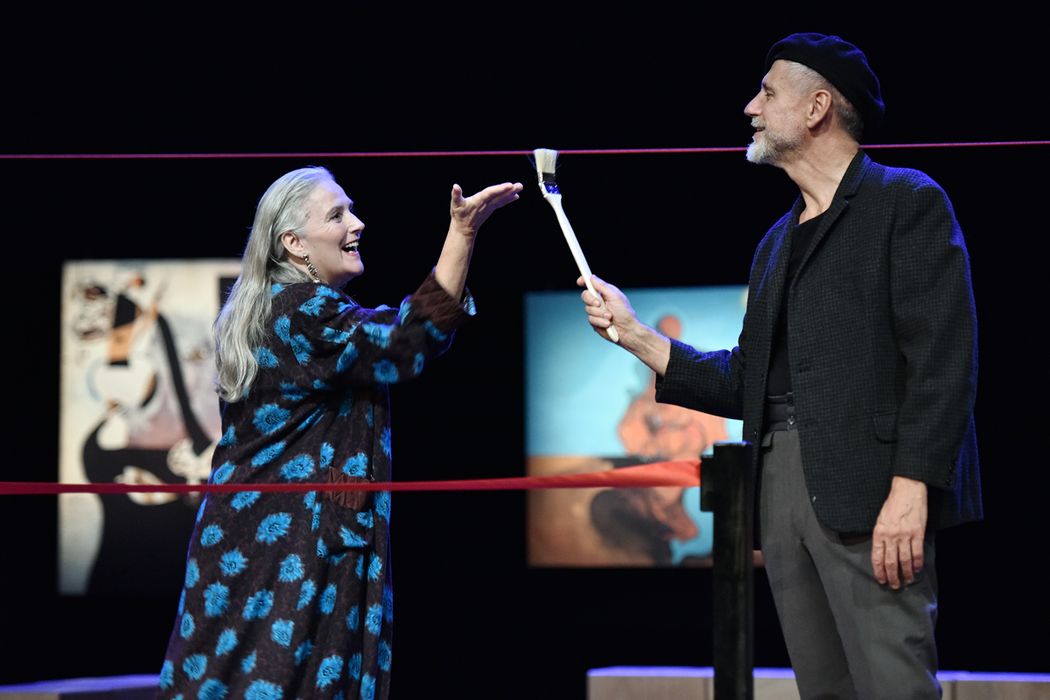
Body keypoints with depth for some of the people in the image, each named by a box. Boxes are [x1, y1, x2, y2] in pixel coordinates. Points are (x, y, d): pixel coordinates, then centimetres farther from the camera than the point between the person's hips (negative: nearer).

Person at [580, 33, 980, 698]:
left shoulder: (907, 202, 0)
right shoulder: (778, 242, 22)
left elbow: (943, 360, -11)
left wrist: (911, 487, -20)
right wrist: (637, 336, 14)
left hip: (865, 487, -7)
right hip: (781, 485, 7)